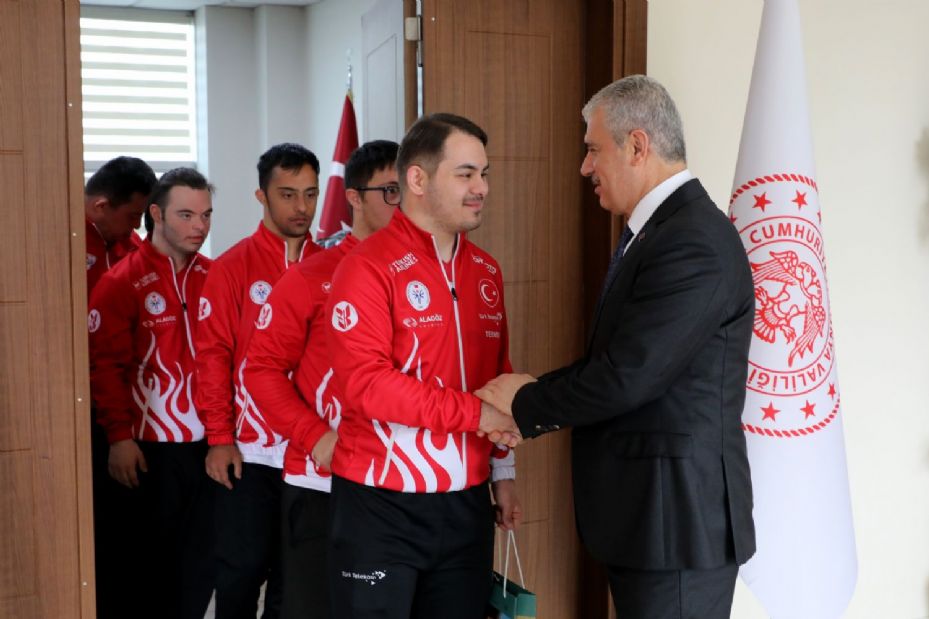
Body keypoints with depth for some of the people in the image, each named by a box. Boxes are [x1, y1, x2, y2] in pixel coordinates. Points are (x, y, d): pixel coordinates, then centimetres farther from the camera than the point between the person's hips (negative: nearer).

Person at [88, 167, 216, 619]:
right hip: (151, 447, -4)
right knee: (149, 563, 9)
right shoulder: (122, 283, -7)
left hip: (208, 442, 4)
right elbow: (105, 367, -9)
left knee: (200, 561, 12)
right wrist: (120, 437, -13)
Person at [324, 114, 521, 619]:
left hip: (467, 504, 6)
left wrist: (502, 469, 15)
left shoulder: (485, 270, 10)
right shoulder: (368, 267, -12)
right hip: (382, 506, -6)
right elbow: (364, 381, -22)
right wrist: (473, 412, -21)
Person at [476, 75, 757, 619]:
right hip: (645, 511, 9)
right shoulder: (650, 231, 12)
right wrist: (536, 394, -2)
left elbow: (626, 377, -23)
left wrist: (525, 403, -9)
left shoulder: (696, 243, -20)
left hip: (677, 517, -9)